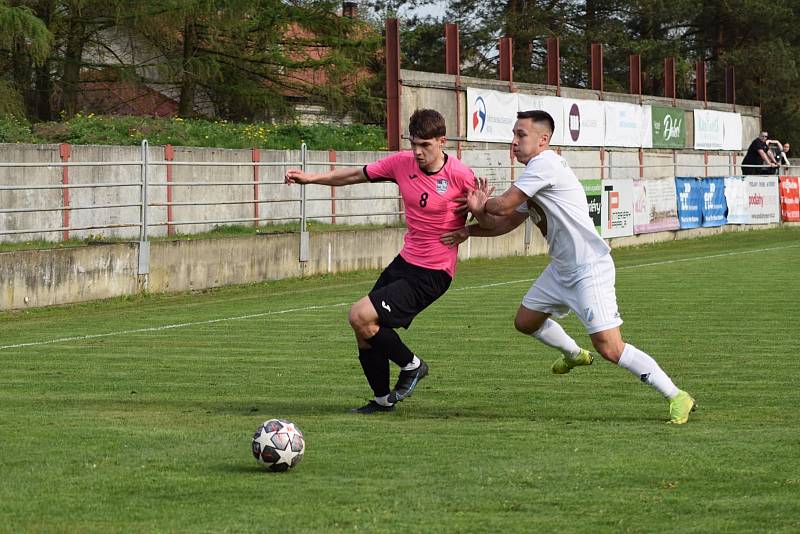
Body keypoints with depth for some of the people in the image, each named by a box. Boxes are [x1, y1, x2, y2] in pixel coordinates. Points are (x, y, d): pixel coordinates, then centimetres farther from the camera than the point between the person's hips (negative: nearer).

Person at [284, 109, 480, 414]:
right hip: (405, 261, 7)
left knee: (360, 317, -18)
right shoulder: (403, 163, -1)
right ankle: (383, 400, 30)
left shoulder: (460, 176, -16)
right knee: (366, 335, 9)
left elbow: (488, 220, -4)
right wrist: (311, 178, 5)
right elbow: (357, 175, 11)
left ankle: (411, 365, 4)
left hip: (432, 274, -7)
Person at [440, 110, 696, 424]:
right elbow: (507, 223, 17)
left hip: (590, 269, -10)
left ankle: (677, 397, -11)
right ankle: (573, 354, 46)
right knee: (525, 322, 22)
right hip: (561, 269, 10)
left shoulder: (544, 164, -17)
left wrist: (480, 205, 5)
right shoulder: (534, 175, 14)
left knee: (609, 348, -16)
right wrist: (470, 230, 0)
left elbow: (502, 207, -17)